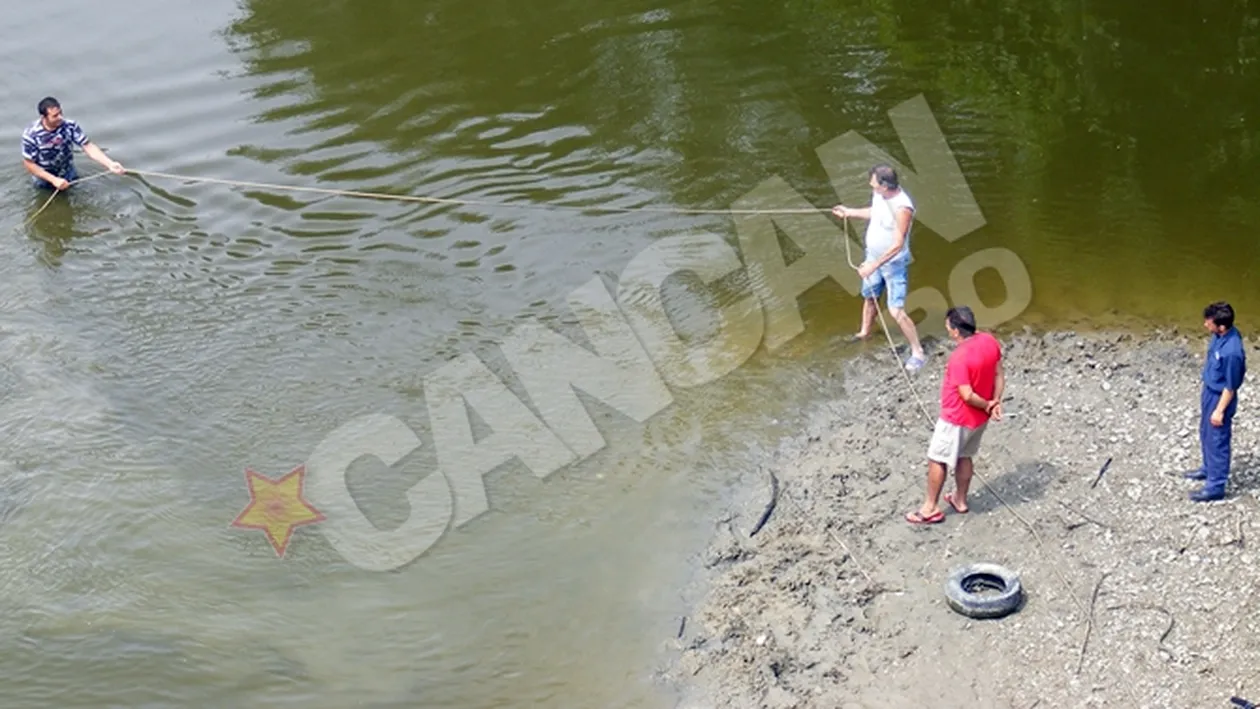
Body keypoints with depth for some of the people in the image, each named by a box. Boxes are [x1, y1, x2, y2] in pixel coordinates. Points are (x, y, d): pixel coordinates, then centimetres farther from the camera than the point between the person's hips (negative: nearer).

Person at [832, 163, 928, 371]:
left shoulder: (902, 208, -33)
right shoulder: (879, 193, -8)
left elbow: (898, 244, -32)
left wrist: (873, 266, -30)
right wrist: (849, 212, 17)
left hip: (893, 263, -8)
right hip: (873, 256, 8)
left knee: (896, 311, -11)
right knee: (869, 296, 27)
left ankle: (918, 353, 4)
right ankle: (865, 333, 52)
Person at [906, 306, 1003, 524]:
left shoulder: (959, 358, -31)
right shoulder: (990, 341, -7)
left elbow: (967, 396, -30)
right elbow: (999, 376, 0)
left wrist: (987, 406, -13)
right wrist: (995, 403, -6)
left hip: (957, 418, -8)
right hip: (979, 417, 8)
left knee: (937, 460, 9)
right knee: (964, 456, 25)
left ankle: (931, 508, 19)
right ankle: (960, 500, 40)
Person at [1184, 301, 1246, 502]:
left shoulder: (1232, 351, -36)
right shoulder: (1220, 335, -9)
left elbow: (1230, 386, -25)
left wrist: (1220, 411, -16)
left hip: (1219, 398, -9)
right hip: (1209, 391, 9)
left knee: (1217, 441, 6)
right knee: (1206, 434, 27)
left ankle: (1216, 486, 21)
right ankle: (1208, 468, 48)